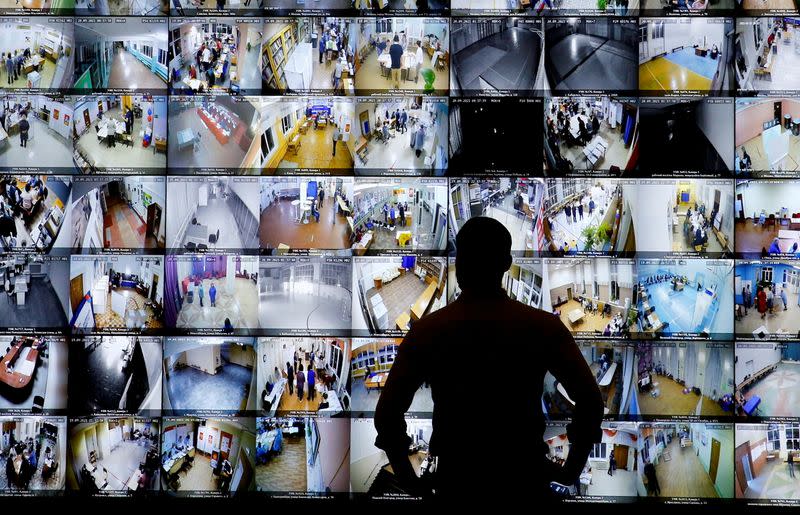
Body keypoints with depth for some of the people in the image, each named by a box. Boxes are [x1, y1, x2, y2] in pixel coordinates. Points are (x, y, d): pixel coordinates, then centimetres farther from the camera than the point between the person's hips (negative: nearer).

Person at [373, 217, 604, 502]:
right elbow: (590, 402, -7)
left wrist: (406, 477, 5)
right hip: (526, 479, 0)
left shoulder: (427, 331, -6)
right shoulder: (543, 327, -5)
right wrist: (572, 469, 5)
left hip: (457, 480, 0)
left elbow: (387, 412, -8)